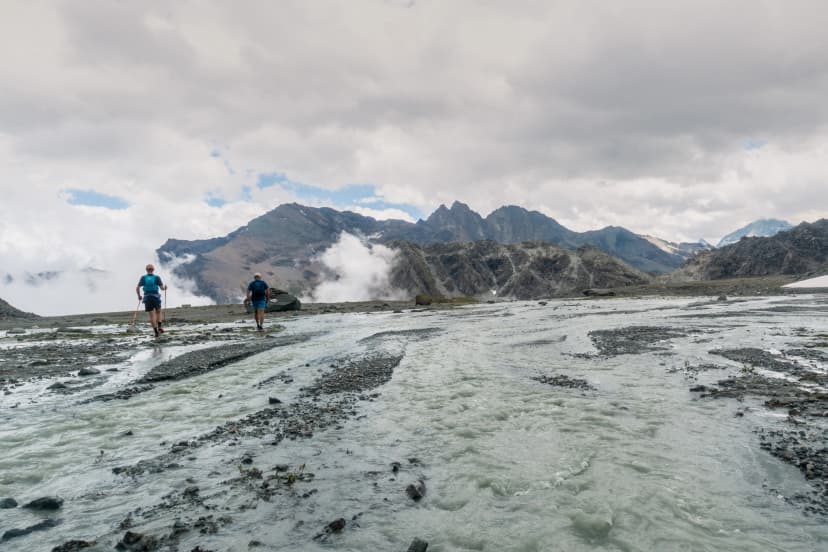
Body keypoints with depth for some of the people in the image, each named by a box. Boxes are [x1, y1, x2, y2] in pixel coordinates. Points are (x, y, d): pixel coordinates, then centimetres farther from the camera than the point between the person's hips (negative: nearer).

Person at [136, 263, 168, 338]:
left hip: (147, 298, 1)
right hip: (156, 297, -1)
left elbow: (137, 288, -3)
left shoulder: (143, 277, 2)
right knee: (158, 312, 21)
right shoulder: (157, 277, -1)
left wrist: (139, 296, 14)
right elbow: (162, 287, -6)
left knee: (152, 315, 4)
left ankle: (156, 332, -2)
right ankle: (159, 328, 8)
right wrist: (165, 288, 19)